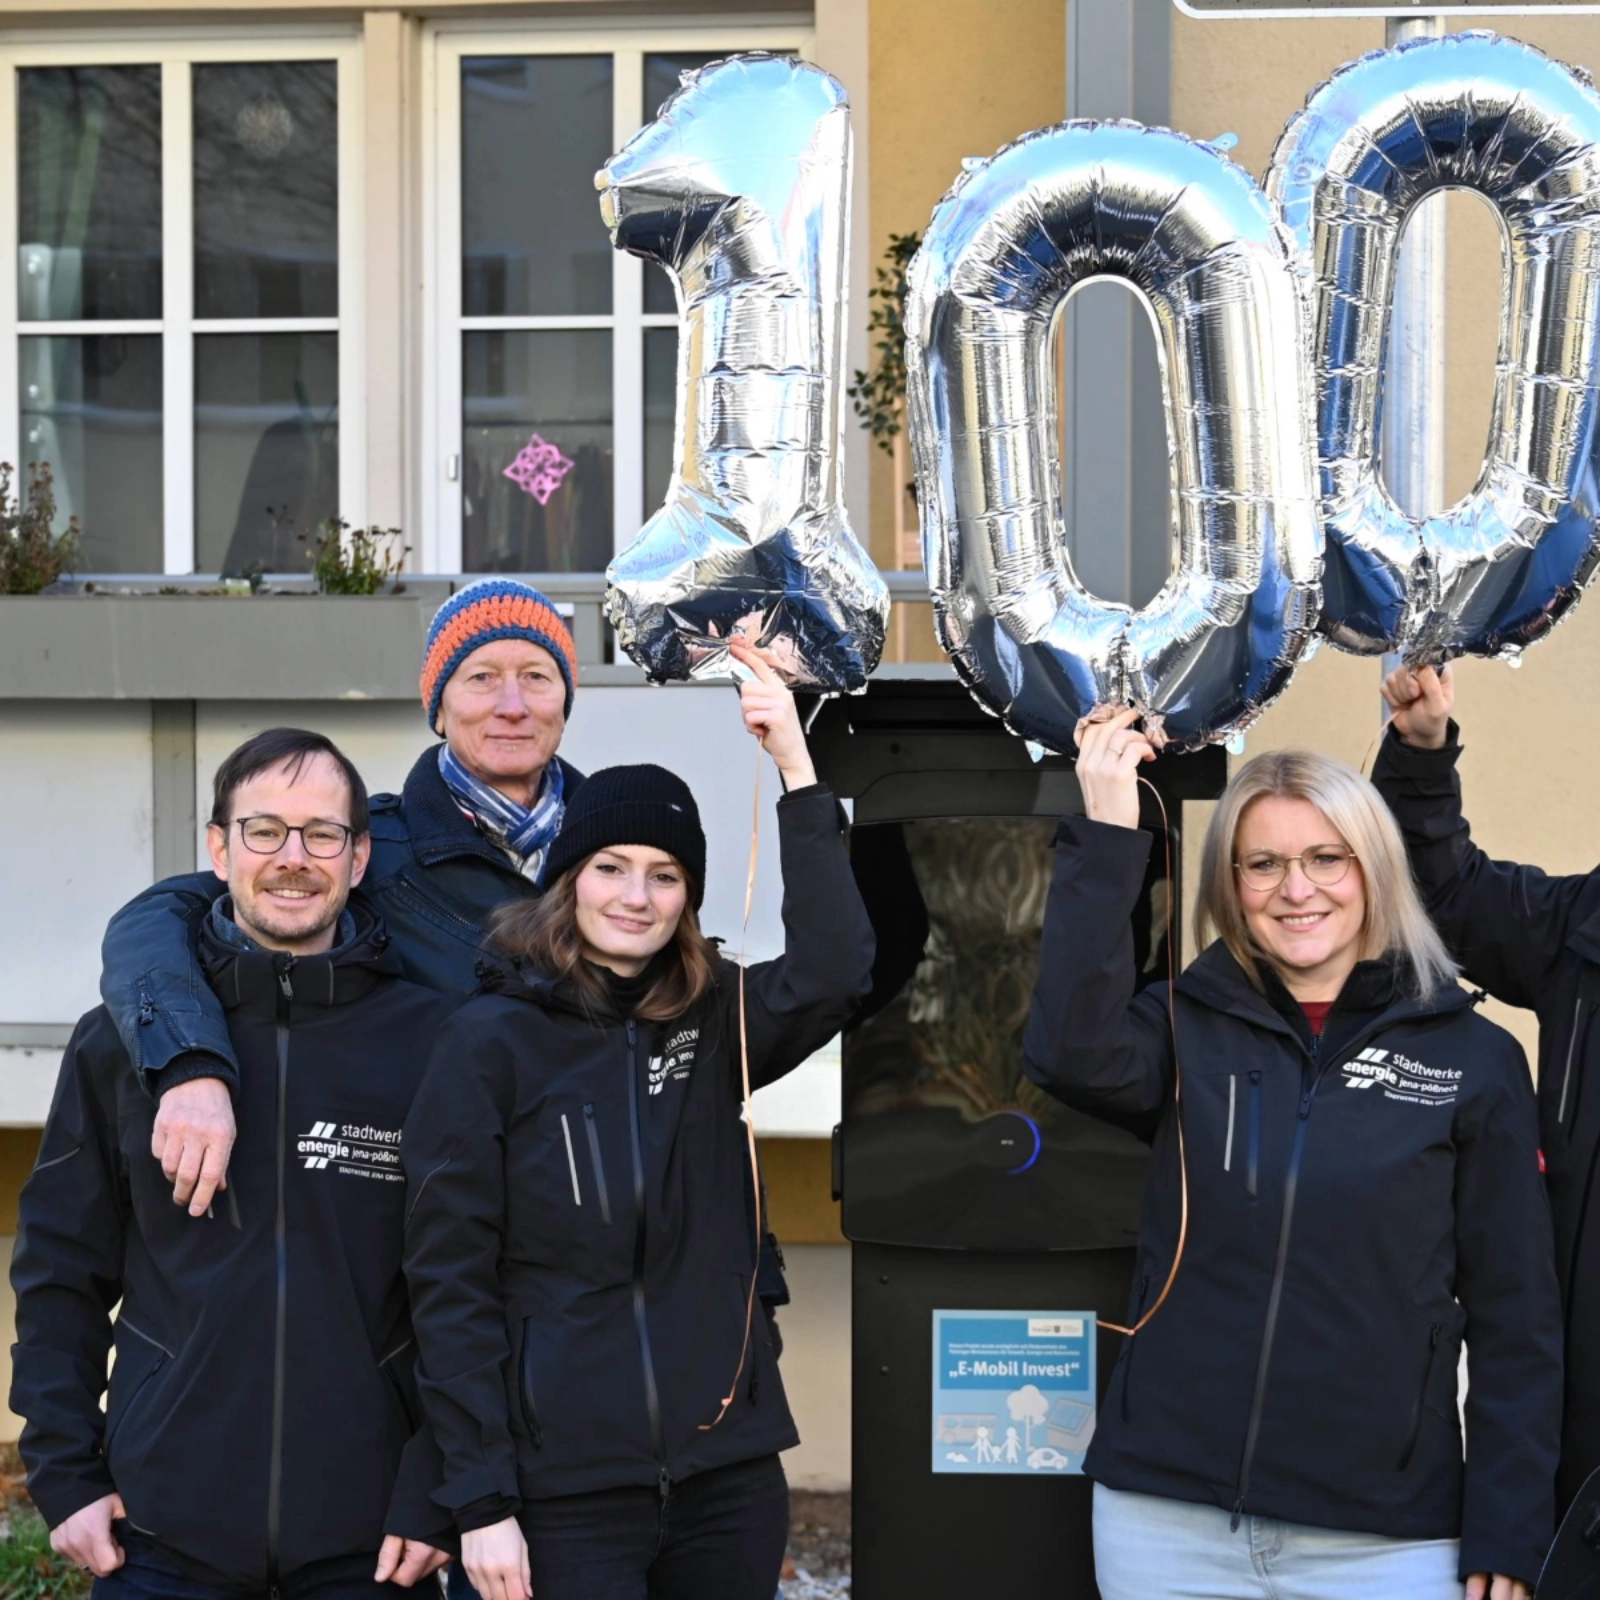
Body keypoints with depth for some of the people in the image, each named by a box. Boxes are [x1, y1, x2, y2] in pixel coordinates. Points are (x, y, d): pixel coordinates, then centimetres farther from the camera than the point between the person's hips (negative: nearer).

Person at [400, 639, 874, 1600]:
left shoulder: (713, 1023, 6)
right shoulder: (492, 1042, -3)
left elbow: (834, 970, -15)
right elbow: (452, 1282, -5)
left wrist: (797, 771, -19)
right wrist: (480, 1498, -10)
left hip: (730, 1472, 4)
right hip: (568, 1487, -3)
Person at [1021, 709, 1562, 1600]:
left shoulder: (1474, 1059, 1)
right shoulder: (1188, 1031, 5)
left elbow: (1518, 1317, 1)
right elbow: (1072, 1051, -18)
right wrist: (1106, 838, -19)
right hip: (1167, 1524, 2)